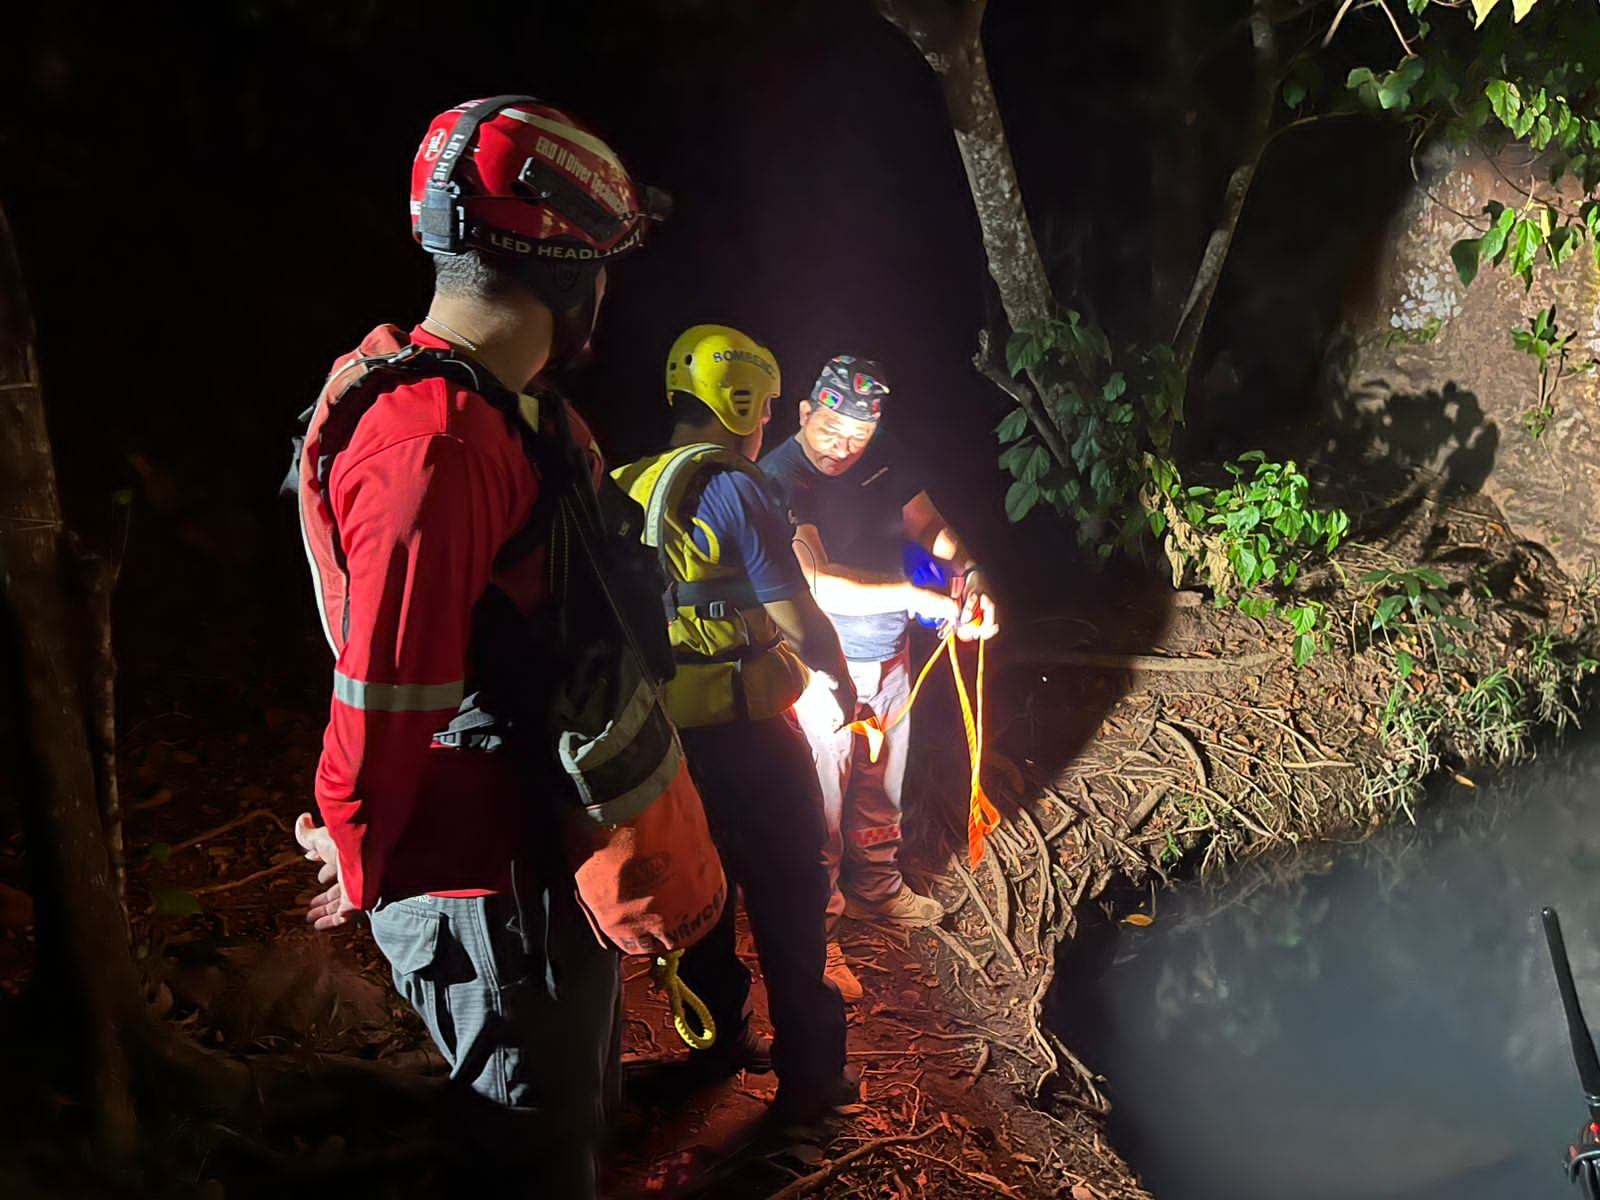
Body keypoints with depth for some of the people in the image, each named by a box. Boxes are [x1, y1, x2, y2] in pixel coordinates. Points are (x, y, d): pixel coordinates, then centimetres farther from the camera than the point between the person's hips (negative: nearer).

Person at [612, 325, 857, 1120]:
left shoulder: (627, 490, 4)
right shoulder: (732, 489, -17)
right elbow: (798, 620, -19)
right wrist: (841, 680, 0)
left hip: (663, 729, 7)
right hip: (744, 732, -7)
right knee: (787, 896, 7)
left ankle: (719, 1042, 36)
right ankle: (808, 1077, 18)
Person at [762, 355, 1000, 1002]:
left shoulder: (885, 458, -3)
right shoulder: (780, 477, -23)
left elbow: (930, 525, 4)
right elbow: (817, 583, -32)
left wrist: (969, 572, -17)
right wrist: (923, 599, -33)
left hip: (890, 657, 7)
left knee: (882, 786, 23)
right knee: (823, 801, 4)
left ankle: (876, 889, 45)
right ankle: (815, 930, 21)